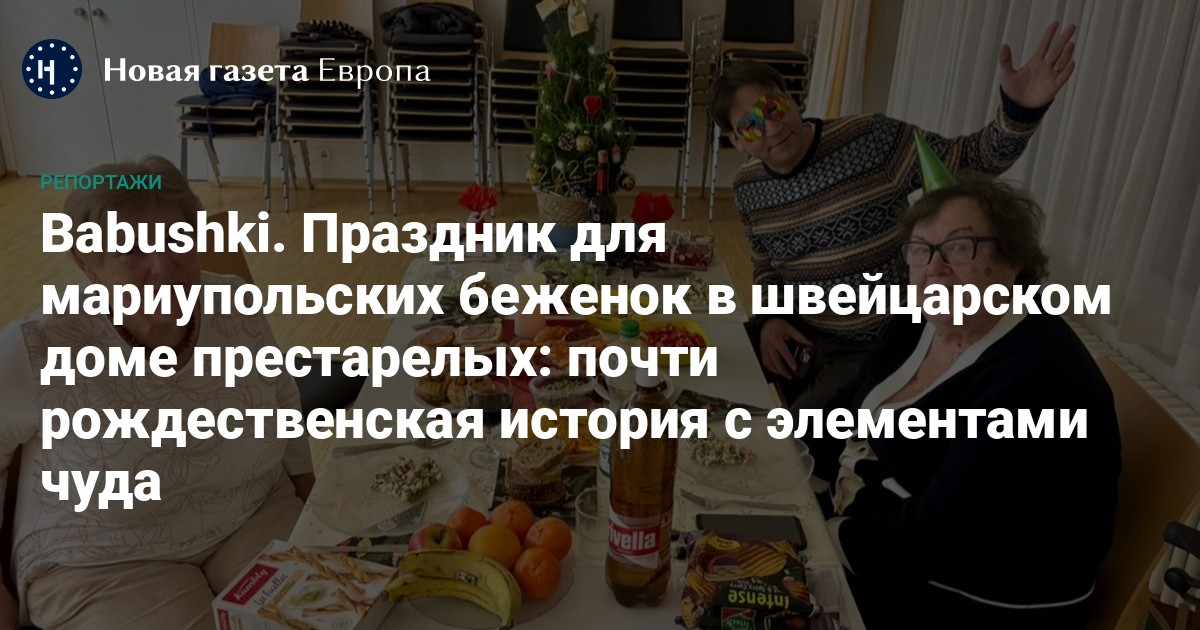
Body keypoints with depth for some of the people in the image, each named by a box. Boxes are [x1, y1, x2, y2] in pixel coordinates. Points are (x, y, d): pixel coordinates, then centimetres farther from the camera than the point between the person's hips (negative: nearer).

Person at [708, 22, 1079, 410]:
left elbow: (972, 160, -12)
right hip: (797, 336, 5)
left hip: (878, 348, -4)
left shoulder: (871, 140, -18)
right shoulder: (747, 188, -3)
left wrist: (1019, 112, -32)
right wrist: (769, 319, -8)